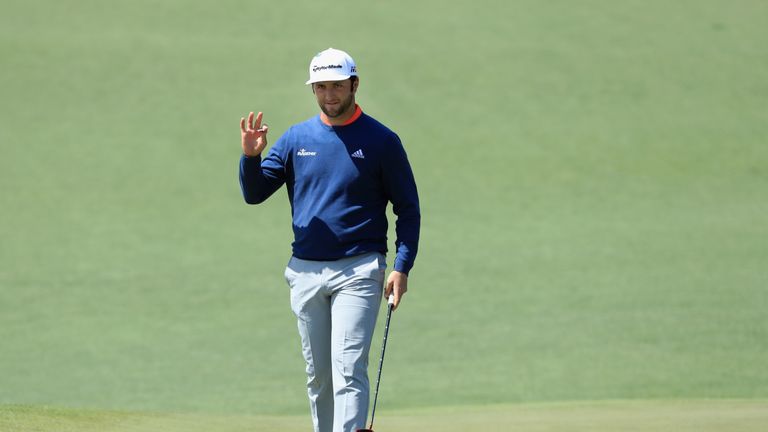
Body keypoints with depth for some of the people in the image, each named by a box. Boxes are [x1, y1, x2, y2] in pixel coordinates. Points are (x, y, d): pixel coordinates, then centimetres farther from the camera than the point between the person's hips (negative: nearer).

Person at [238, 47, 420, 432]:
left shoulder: (381, 140, -1)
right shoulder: (296, 138, 8)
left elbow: (408, 209, 1)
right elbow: (254, 193, 6)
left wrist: (402, 266, -10)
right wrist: (251, 156, -14)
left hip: (359, 270, -4)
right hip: (305, 271, 4)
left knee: (348, 368, -14)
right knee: (317, 374, 9)